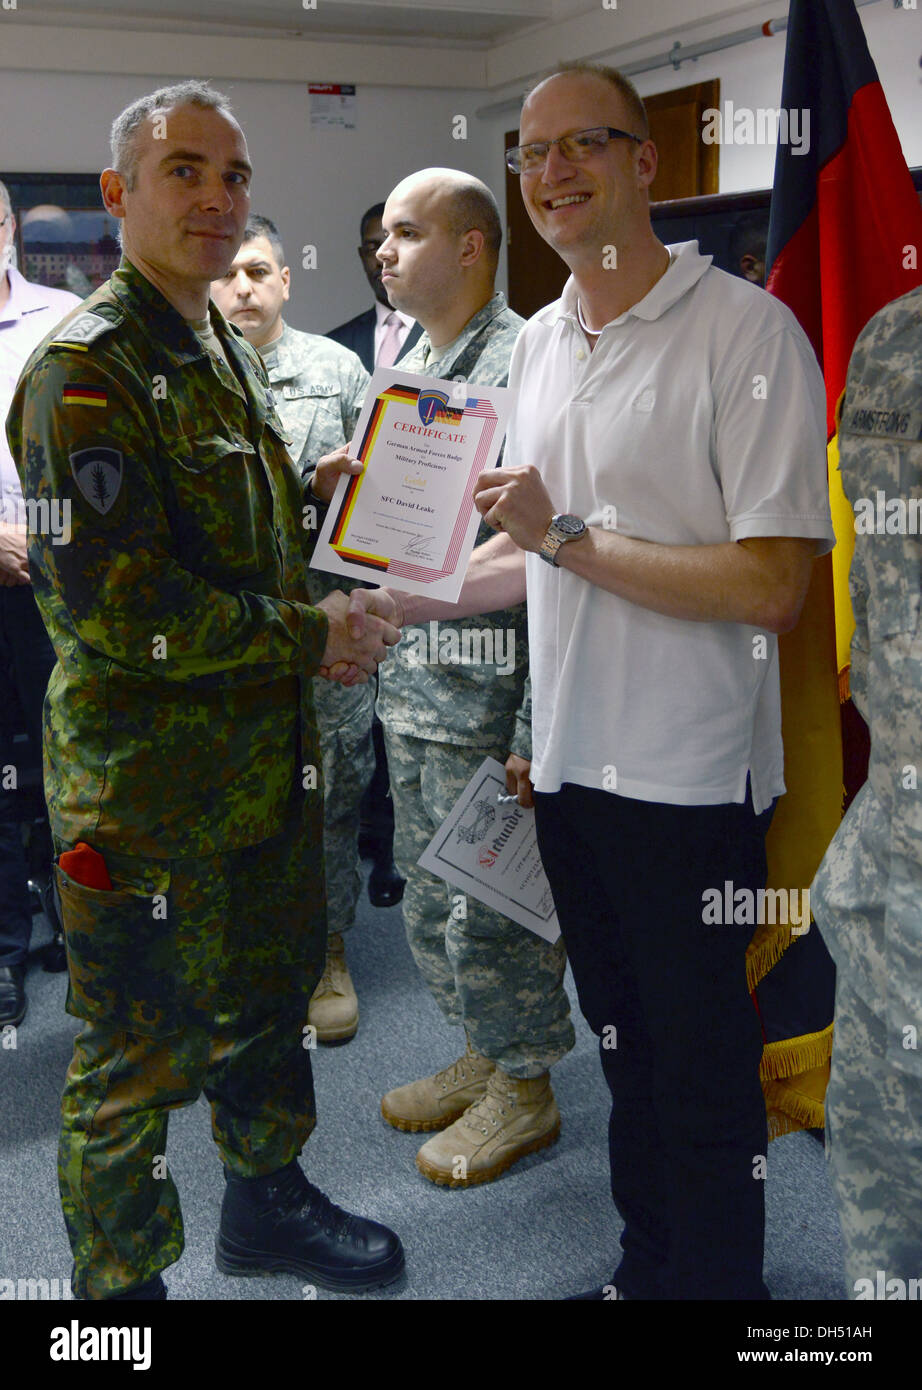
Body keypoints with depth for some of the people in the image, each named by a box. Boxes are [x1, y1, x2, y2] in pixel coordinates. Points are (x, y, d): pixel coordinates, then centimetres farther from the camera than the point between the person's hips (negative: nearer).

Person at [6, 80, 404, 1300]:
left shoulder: (230, 356, 14)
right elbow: (112, 604, -24)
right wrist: (312, 637, -17)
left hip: (266, 760, 9)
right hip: (144, 780, -9)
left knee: (269, 996, 23)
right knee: (139, 1052, 6)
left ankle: (266, 1200, 45)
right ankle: (120, 1279, 27)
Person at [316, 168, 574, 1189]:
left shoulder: (519, 362, -15)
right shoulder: (407, 363, 14)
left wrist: (532, 724, -22)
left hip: (485, 683, -9)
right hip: (409, 680, 9)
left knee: (491, 900, 4)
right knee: (428, 897, 19)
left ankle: (525, 1088, 24)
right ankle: (485, 1054, 37)